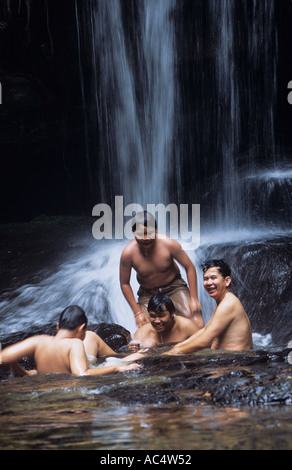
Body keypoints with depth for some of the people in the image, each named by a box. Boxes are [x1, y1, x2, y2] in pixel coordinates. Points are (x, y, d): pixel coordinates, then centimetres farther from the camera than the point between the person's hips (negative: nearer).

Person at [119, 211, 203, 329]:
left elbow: (189, 267, -10)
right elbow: (125, 284, -9)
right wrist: (137, 312, -11)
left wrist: (194, 299, -11)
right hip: (147, 294, 1)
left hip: (174, 287, 0)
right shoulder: (128, 253, -22)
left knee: (197, 326, -16)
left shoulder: (168, 244, -23)